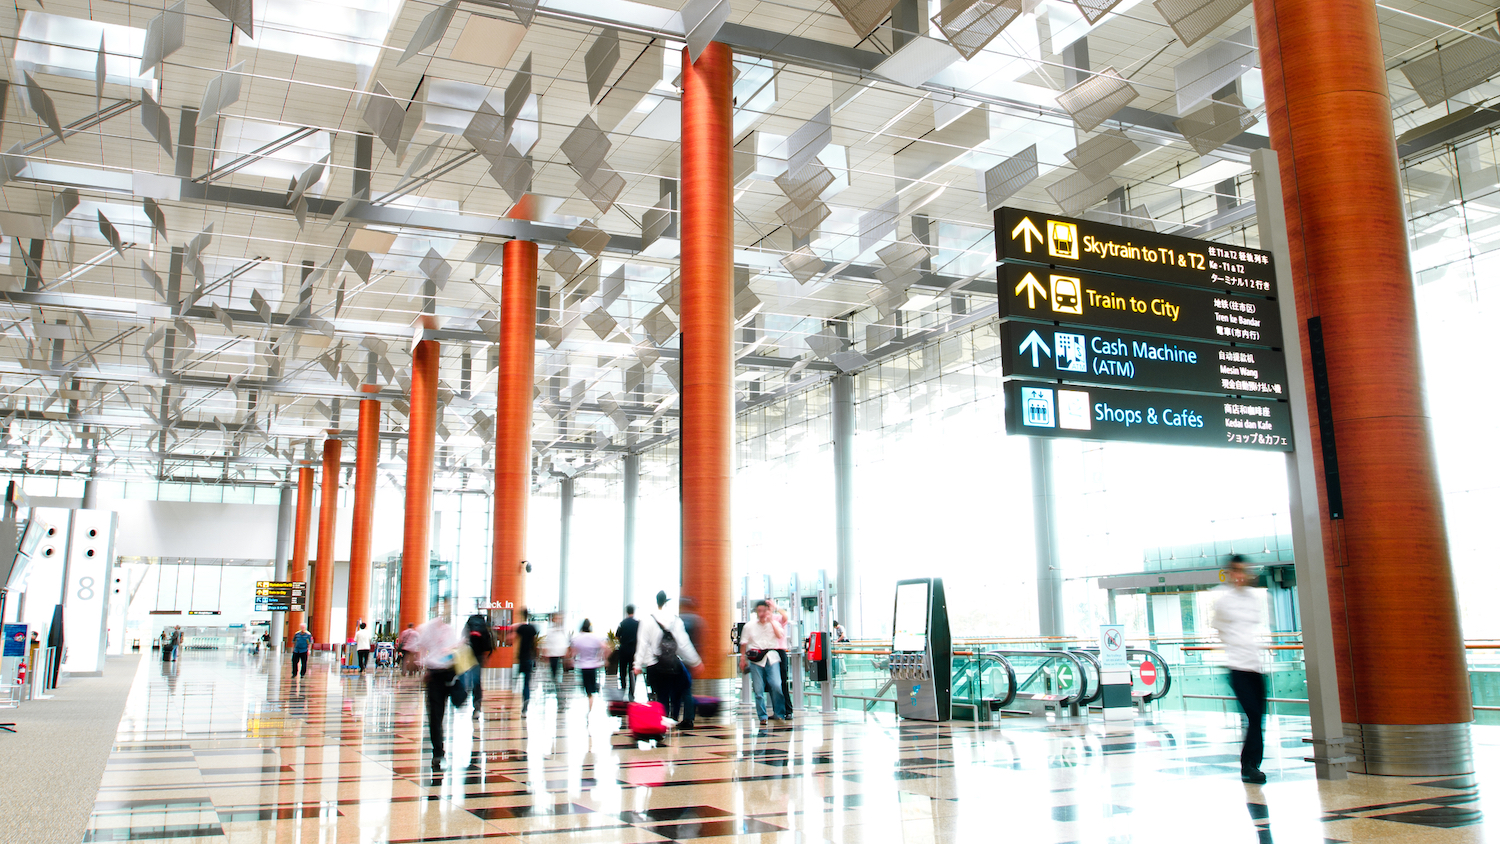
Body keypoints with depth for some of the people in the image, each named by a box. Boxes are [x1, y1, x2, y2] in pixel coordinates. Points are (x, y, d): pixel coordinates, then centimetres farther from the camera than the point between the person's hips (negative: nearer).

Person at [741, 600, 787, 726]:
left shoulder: (774, 624, 10)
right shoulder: (749, 626, 9)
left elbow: (781, 636, -7)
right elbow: (743, 643, 13)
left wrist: (771, 621, -7)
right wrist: (743, 659, 7)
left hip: (771, 658, 0)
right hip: (755, 660, 0)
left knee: (776, 686, -13)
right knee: (758, 690, -2)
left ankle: (778, 713, 3)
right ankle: (762, 717, 8)